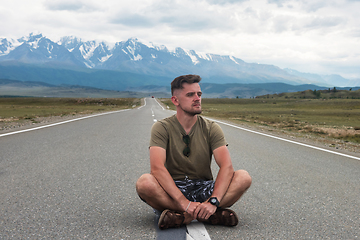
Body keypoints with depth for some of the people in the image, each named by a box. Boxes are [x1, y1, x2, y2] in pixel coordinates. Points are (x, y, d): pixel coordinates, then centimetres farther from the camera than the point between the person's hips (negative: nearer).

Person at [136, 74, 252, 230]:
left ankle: (184, 216, -28)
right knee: (144, 183, -33)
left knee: (243, 177, -22)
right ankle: (211, 215, -30)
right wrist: (184, 202, -33)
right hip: (173, 189, -2)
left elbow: (226, 166, -13)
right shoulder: (162, 128, -5)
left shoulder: (211, 128, 0)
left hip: (204, 189, 2)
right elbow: (157, 168, -21)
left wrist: (213, 201, -31)